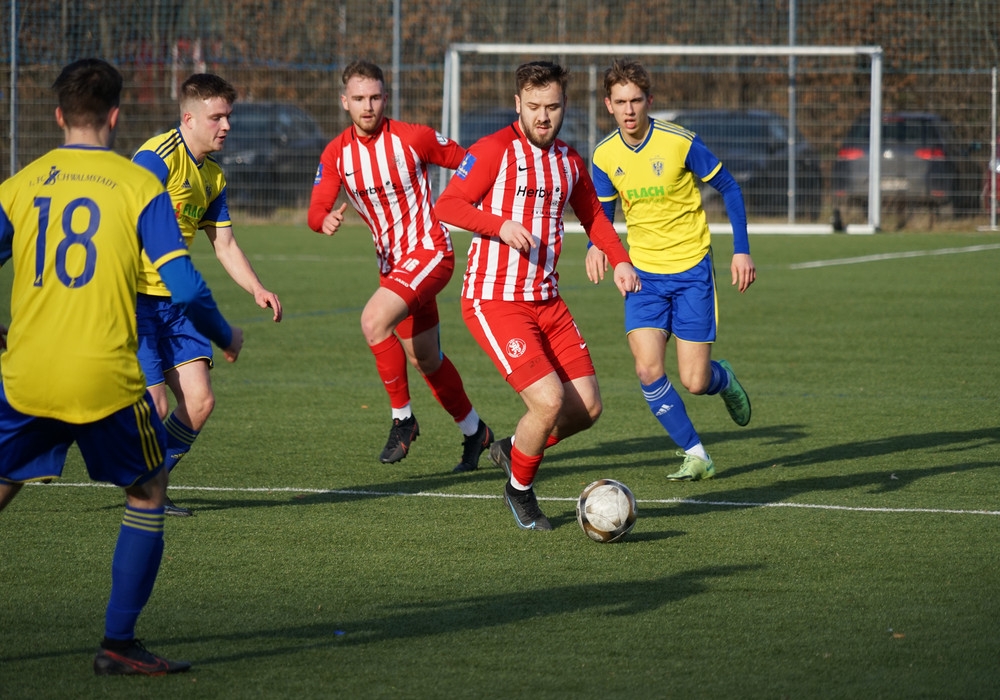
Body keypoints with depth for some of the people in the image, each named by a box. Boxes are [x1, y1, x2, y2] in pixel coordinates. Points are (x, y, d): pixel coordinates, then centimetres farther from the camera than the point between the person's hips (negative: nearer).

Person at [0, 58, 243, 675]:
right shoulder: (140, 187, -2)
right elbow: (184, 288, -7)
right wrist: (227, 338, 12)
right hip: (105, 379, -2)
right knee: (148, 493, 16)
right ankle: (118, 643, 11)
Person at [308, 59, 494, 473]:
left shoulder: (412, 138, -13)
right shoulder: (336, 154, 0)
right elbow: (316, 211, -7)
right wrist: (325, 220, -31)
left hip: (429, 251, -6)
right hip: (391, 262, 7)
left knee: (374, 320, -28)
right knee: (424, 360, 16)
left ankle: (403, 418, -14)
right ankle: (474, 432, 36)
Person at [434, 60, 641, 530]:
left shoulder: (569, 161, 12)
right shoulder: (495, 151, -9)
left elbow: (592, 216, 26)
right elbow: (446, 206, -14)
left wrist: (620, 261, 9)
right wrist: (500, 224, -29)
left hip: (547, 302, 7)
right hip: (494, 302, -7)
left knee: (587, 408, 2)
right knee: (549, 401, -19)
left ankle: (513, 449, 29)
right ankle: (520, 490, 8)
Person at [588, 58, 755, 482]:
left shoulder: (680, 143, -15)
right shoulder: (605, 156, -4)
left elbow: (728, 189, -2)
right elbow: (603, 212, 12)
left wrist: (741, 250, -7)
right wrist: (596, 247, -9)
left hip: (691, 271, -3)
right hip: (644, 273, 3)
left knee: (694, 382, -5)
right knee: (648, 371, -14)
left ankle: (723, 379, 33)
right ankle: (695, 455, 4)